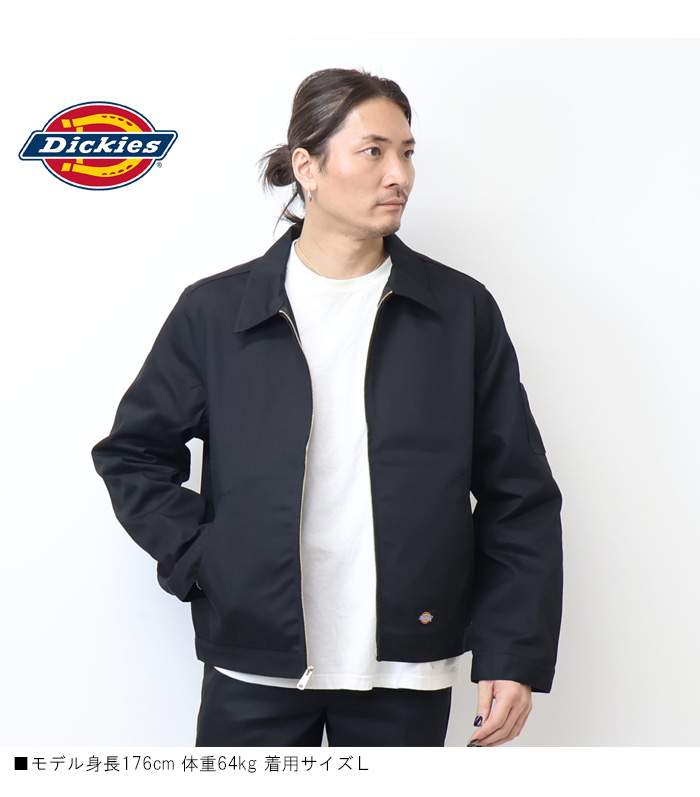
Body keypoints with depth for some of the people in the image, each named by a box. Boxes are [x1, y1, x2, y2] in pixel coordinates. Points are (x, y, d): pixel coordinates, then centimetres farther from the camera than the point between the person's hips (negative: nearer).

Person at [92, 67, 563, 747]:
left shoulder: (462, 310, 1)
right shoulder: (216, 310, 0)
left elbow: (518, 496, 3)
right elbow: (131, 452, 10)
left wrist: (515, 653, -3)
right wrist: (197, 559, -3)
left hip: (406, 668, 1)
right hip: (253, 667, 0)